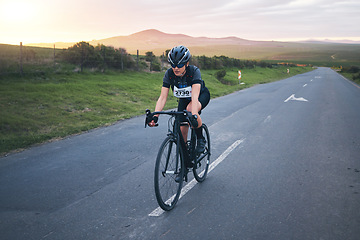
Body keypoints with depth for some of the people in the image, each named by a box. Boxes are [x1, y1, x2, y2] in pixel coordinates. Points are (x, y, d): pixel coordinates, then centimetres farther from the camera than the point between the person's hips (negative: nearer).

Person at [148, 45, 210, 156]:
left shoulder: (194, 71, -34)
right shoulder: (169, 74, -24)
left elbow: (195, 96, -45)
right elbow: (162, 97, -28)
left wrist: (194, 115, -60)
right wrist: (155, 116, -42)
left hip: (202, 95, -4)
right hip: (184, 99, 4)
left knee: (190, 109, -38)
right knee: (182, 131, -7)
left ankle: (200, 139, -15)